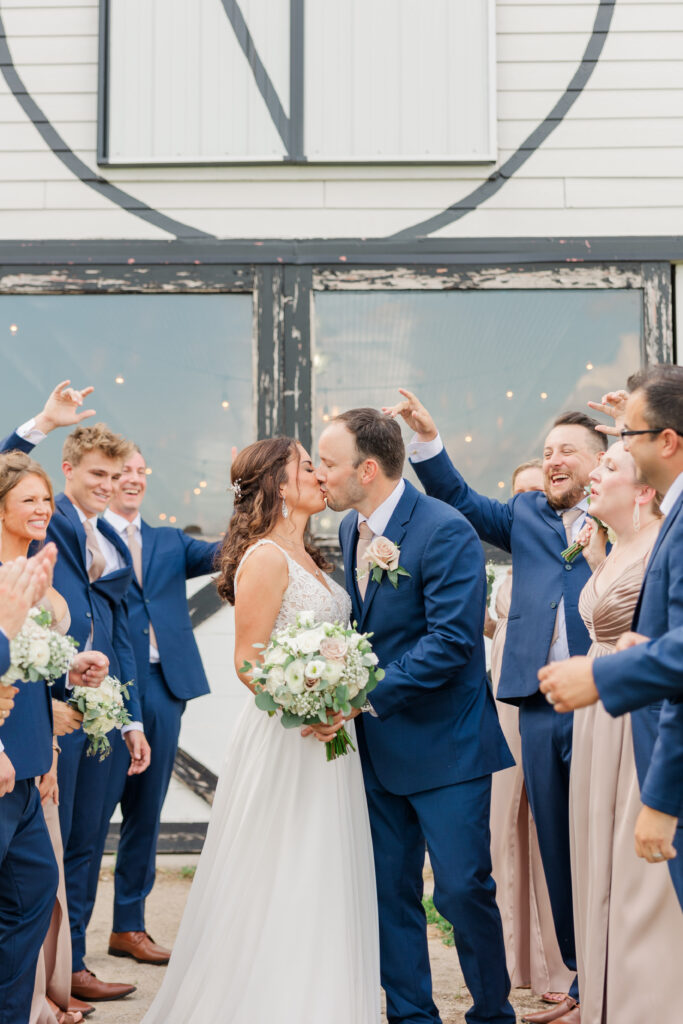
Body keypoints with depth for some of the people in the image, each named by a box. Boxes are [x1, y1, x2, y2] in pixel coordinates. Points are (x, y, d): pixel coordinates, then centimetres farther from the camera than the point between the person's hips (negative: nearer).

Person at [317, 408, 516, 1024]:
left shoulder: (446, 532, -18)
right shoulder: (351, 528, 8)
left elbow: (451, 639, -24)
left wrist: (367, 696, -25)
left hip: (444, 742, -7)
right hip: (378, 743, 7)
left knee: (464, 888, -1)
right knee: (391, 892, 11)